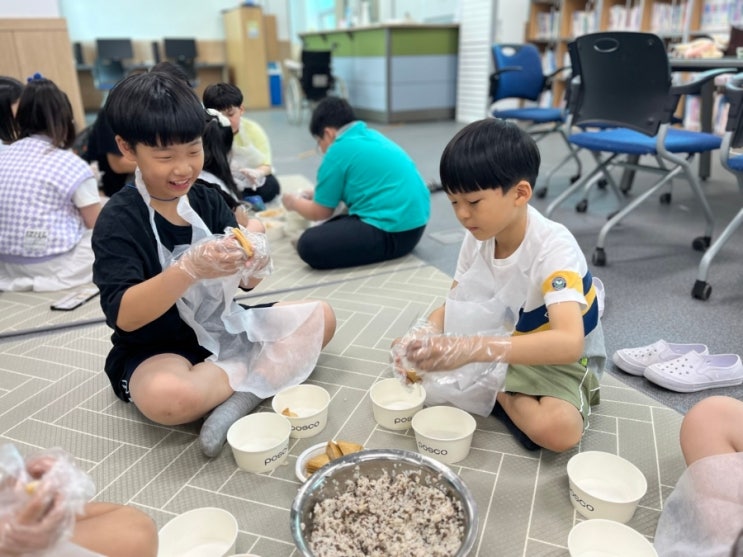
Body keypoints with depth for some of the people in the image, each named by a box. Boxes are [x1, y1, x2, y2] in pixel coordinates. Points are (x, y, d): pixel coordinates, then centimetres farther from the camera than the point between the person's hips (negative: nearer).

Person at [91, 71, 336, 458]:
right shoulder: (118, 220, -14)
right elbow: (123, 316, -24)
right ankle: (258, 373, -12)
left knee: (320, 317, -3)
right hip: (153, 350, -5)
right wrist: (190, 268, -37)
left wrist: (254, 257, -24)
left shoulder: (207, 199, 0)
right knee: (170, 397, -39)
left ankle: (239, 393, -20)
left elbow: (247, 282, 0)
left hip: (222, 328, 6)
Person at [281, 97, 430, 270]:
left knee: (309, 244, -19)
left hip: (392, 232, -9)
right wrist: (317, 194, 35)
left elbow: (320, 213, 1)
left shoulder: (339, 151, -8)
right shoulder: (371, 136, 17)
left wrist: (294, 202, 21)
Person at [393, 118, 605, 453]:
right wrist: (426, 333, -26)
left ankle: (494, 392, -10)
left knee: (557, 429, -35)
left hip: (558, 359, -5)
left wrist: (470, 349, -52)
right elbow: (455, 306, -2)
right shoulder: (477, 238, -10)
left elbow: (569, 343, -42)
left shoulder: (553, 247, -29)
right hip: (501, 347, 6)